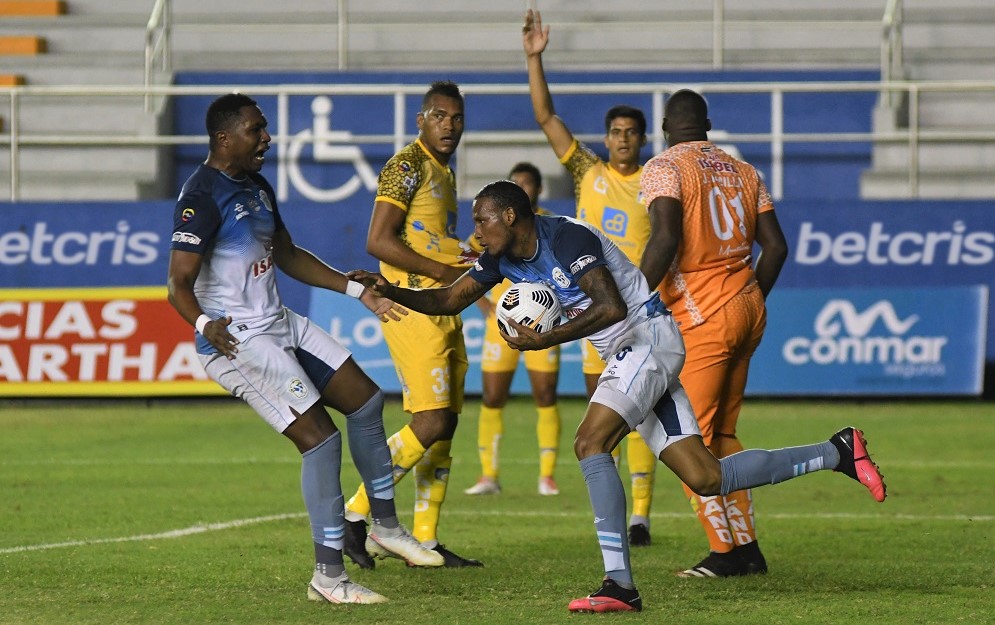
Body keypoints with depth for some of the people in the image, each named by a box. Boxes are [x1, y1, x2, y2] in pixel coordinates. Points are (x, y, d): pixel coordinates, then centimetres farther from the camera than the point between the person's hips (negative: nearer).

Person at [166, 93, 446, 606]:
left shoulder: (257, 188, 12)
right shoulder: (203, 195, -17)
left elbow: (288, 256, 25)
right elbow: (179, 283, -20)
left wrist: (359, 291, 23)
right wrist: (204, 324, -40)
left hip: (280, 324, 10)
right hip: (237, 340, -10)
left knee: (365, 399, 13)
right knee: (320, 438, -14)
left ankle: (385, 526, 28)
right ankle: (328, 576, -7)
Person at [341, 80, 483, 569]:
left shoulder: (444, 173, 19)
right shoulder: (407, 165, -10)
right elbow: (378, 241, -19)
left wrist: (467, 264, 10)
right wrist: (445, 271, -17)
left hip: (443, 310, 10)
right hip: (414, 308, -10)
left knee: (444, 424, 8)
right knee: (431, 423, -15)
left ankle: (426, 540, 12)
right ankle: (355, 515, -7)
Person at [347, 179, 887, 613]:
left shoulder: (567, 238, -18)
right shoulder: (503, 258, 8)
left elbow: (611, 306, -25)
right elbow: (450, 299, 13)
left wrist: (544, 340, -25)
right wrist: (391, 291, -2)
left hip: (648, 336, -9)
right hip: (627, 356, 9)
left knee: (590, 443, -22)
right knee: (706, 479, 2)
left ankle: (619, 584, -25)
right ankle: (836, 453, 12)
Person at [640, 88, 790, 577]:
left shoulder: (663, 168, -6)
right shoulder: (742, 171, 14)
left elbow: (666, 240, -20)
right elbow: (776, 246, 11)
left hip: (702, 318, -7)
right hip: (748, 309, 7)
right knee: (721, 432, 16)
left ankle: (724, 552, -4)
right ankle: (747, 547, 15)